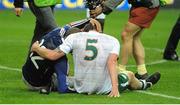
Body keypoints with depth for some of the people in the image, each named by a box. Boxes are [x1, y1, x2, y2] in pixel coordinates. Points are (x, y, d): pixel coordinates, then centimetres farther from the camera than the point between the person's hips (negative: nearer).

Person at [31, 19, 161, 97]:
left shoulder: (74, 37, -1)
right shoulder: (112, 40, 0)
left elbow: (53, 55, -6)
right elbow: (112, 62, -15)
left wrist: (36, 48, 12)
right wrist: (115, 88, -24)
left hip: (81, 88, -1)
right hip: (104, 89, 1)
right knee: (129, 74, 36)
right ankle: (142, 85, 60)